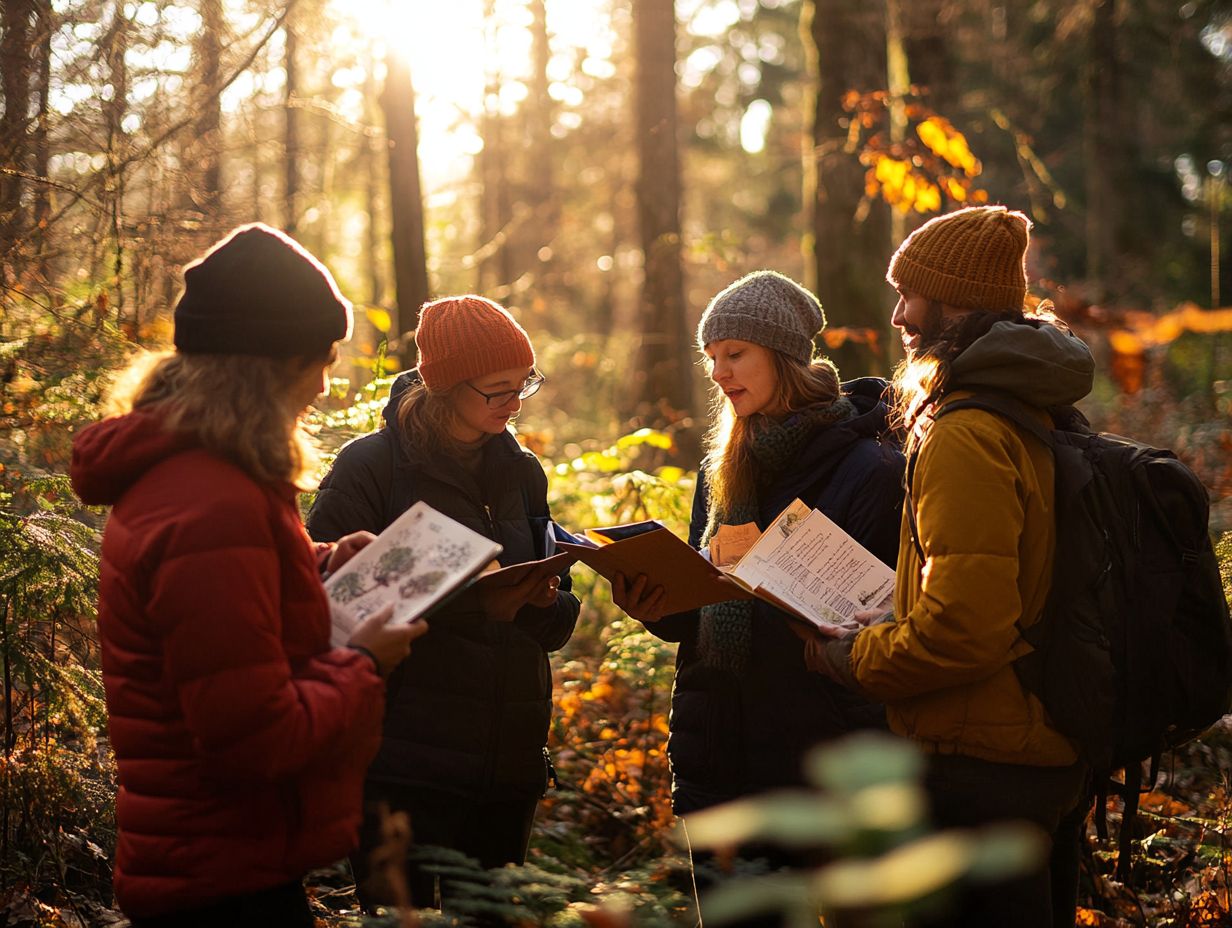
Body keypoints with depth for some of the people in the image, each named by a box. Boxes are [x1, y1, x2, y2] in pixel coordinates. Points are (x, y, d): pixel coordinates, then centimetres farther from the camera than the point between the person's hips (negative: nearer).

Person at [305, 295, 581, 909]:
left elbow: (558, 623, 16)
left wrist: (543, 603, -8)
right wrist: (472, 605, -23)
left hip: (509, 762, 5)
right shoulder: (373, 466, -5)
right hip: (404, 766, -5)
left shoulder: (521, 473, 12)